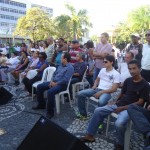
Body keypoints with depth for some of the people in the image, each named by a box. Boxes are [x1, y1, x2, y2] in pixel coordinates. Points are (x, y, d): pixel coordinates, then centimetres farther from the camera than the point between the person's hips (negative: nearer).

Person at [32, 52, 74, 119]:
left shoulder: (70, 68, -13)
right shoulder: (61, 66, 16)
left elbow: (65, 79, -22)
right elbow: (55, 74, 18)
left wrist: (55, 84, -18)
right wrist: (52, 81, 0)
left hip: (62, 85, -9)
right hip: (54, 82, 9)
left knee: (50, 92, -35)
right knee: (39, 86, 4)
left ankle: (50, 112, -20)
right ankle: (41, 104, 17)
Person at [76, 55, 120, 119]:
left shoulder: (116, 74, -6)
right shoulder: (102, 70, 14)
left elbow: (114, 89, -11)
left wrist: (101, 92, -16)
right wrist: (95, 86, 3)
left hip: (106, 92, -6)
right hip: (97, 89, 6)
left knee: (101, 102, -40)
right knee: (80, 94, -10)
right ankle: (83, 114, 1)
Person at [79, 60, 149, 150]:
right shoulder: (128, 81, 9)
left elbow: (140, 102, -12)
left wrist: (123, 108, -17)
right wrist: (116, 102, -1)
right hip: (119, 105, 6)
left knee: (119, 123, -35)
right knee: (98, 111, -5)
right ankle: (90, 135, 4)